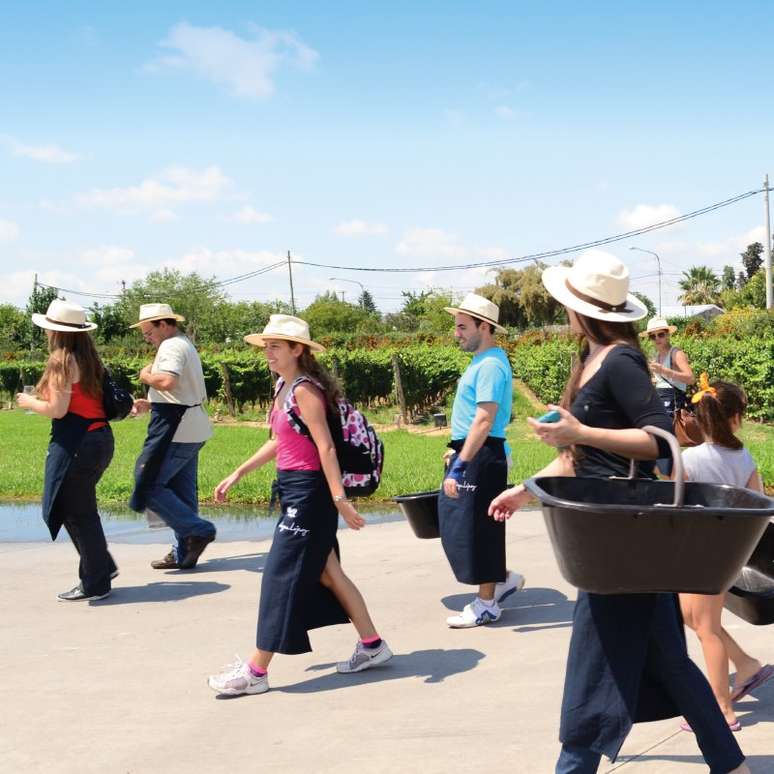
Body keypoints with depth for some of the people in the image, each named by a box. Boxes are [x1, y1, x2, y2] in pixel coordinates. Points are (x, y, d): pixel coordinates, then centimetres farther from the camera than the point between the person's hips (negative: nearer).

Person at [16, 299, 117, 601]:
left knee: (75, 512, 1)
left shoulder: (62, 361, -12)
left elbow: (57, 409, -16)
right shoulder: (90, 360, 12)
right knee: (82, 508, 19)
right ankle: (101, 566, 22)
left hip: (76, 444, -9)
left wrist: (29, 402, 2)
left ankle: (95, 584, 6)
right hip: (99, 438, 9)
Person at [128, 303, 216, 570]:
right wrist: (150, 404, 19)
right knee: (182, 492, 12)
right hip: (191, 430, 11)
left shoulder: (171, 347, -12)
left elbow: (168, 381, -31)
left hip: (175, 430, -11)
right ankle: (184, 553, 16)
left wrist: (147, 376, -11)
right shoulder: (186, 345, 22)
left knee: (149, 485, -6)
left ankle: (198, 530, -8)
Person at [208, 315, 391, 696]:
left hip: (308, 492, -10)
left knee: (281, 577, -4)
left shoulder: (305, 390, -16)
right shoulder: (283, 387, 12)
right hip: (294, 489, 10)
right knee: (326, 573, 15)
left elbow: (326, 448, -21)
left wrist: (340, 500, -25)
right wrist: (237, 474, 21)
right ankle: (372, 645, 26)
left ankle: (256, 671, 3)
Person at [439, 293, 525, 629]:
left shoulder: (490, 365, -18)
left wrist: (459, 467, -26)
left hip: (481, 457, -10)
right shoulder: (481, 361, 14)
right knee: (457, 524, 14)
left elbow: (484, 421, -25)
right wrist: (457, 452, 25)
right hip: (471, 453, 10)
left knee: (476, 528, -1)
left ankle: (486, 605, 10)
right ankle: (502, 578, 26)